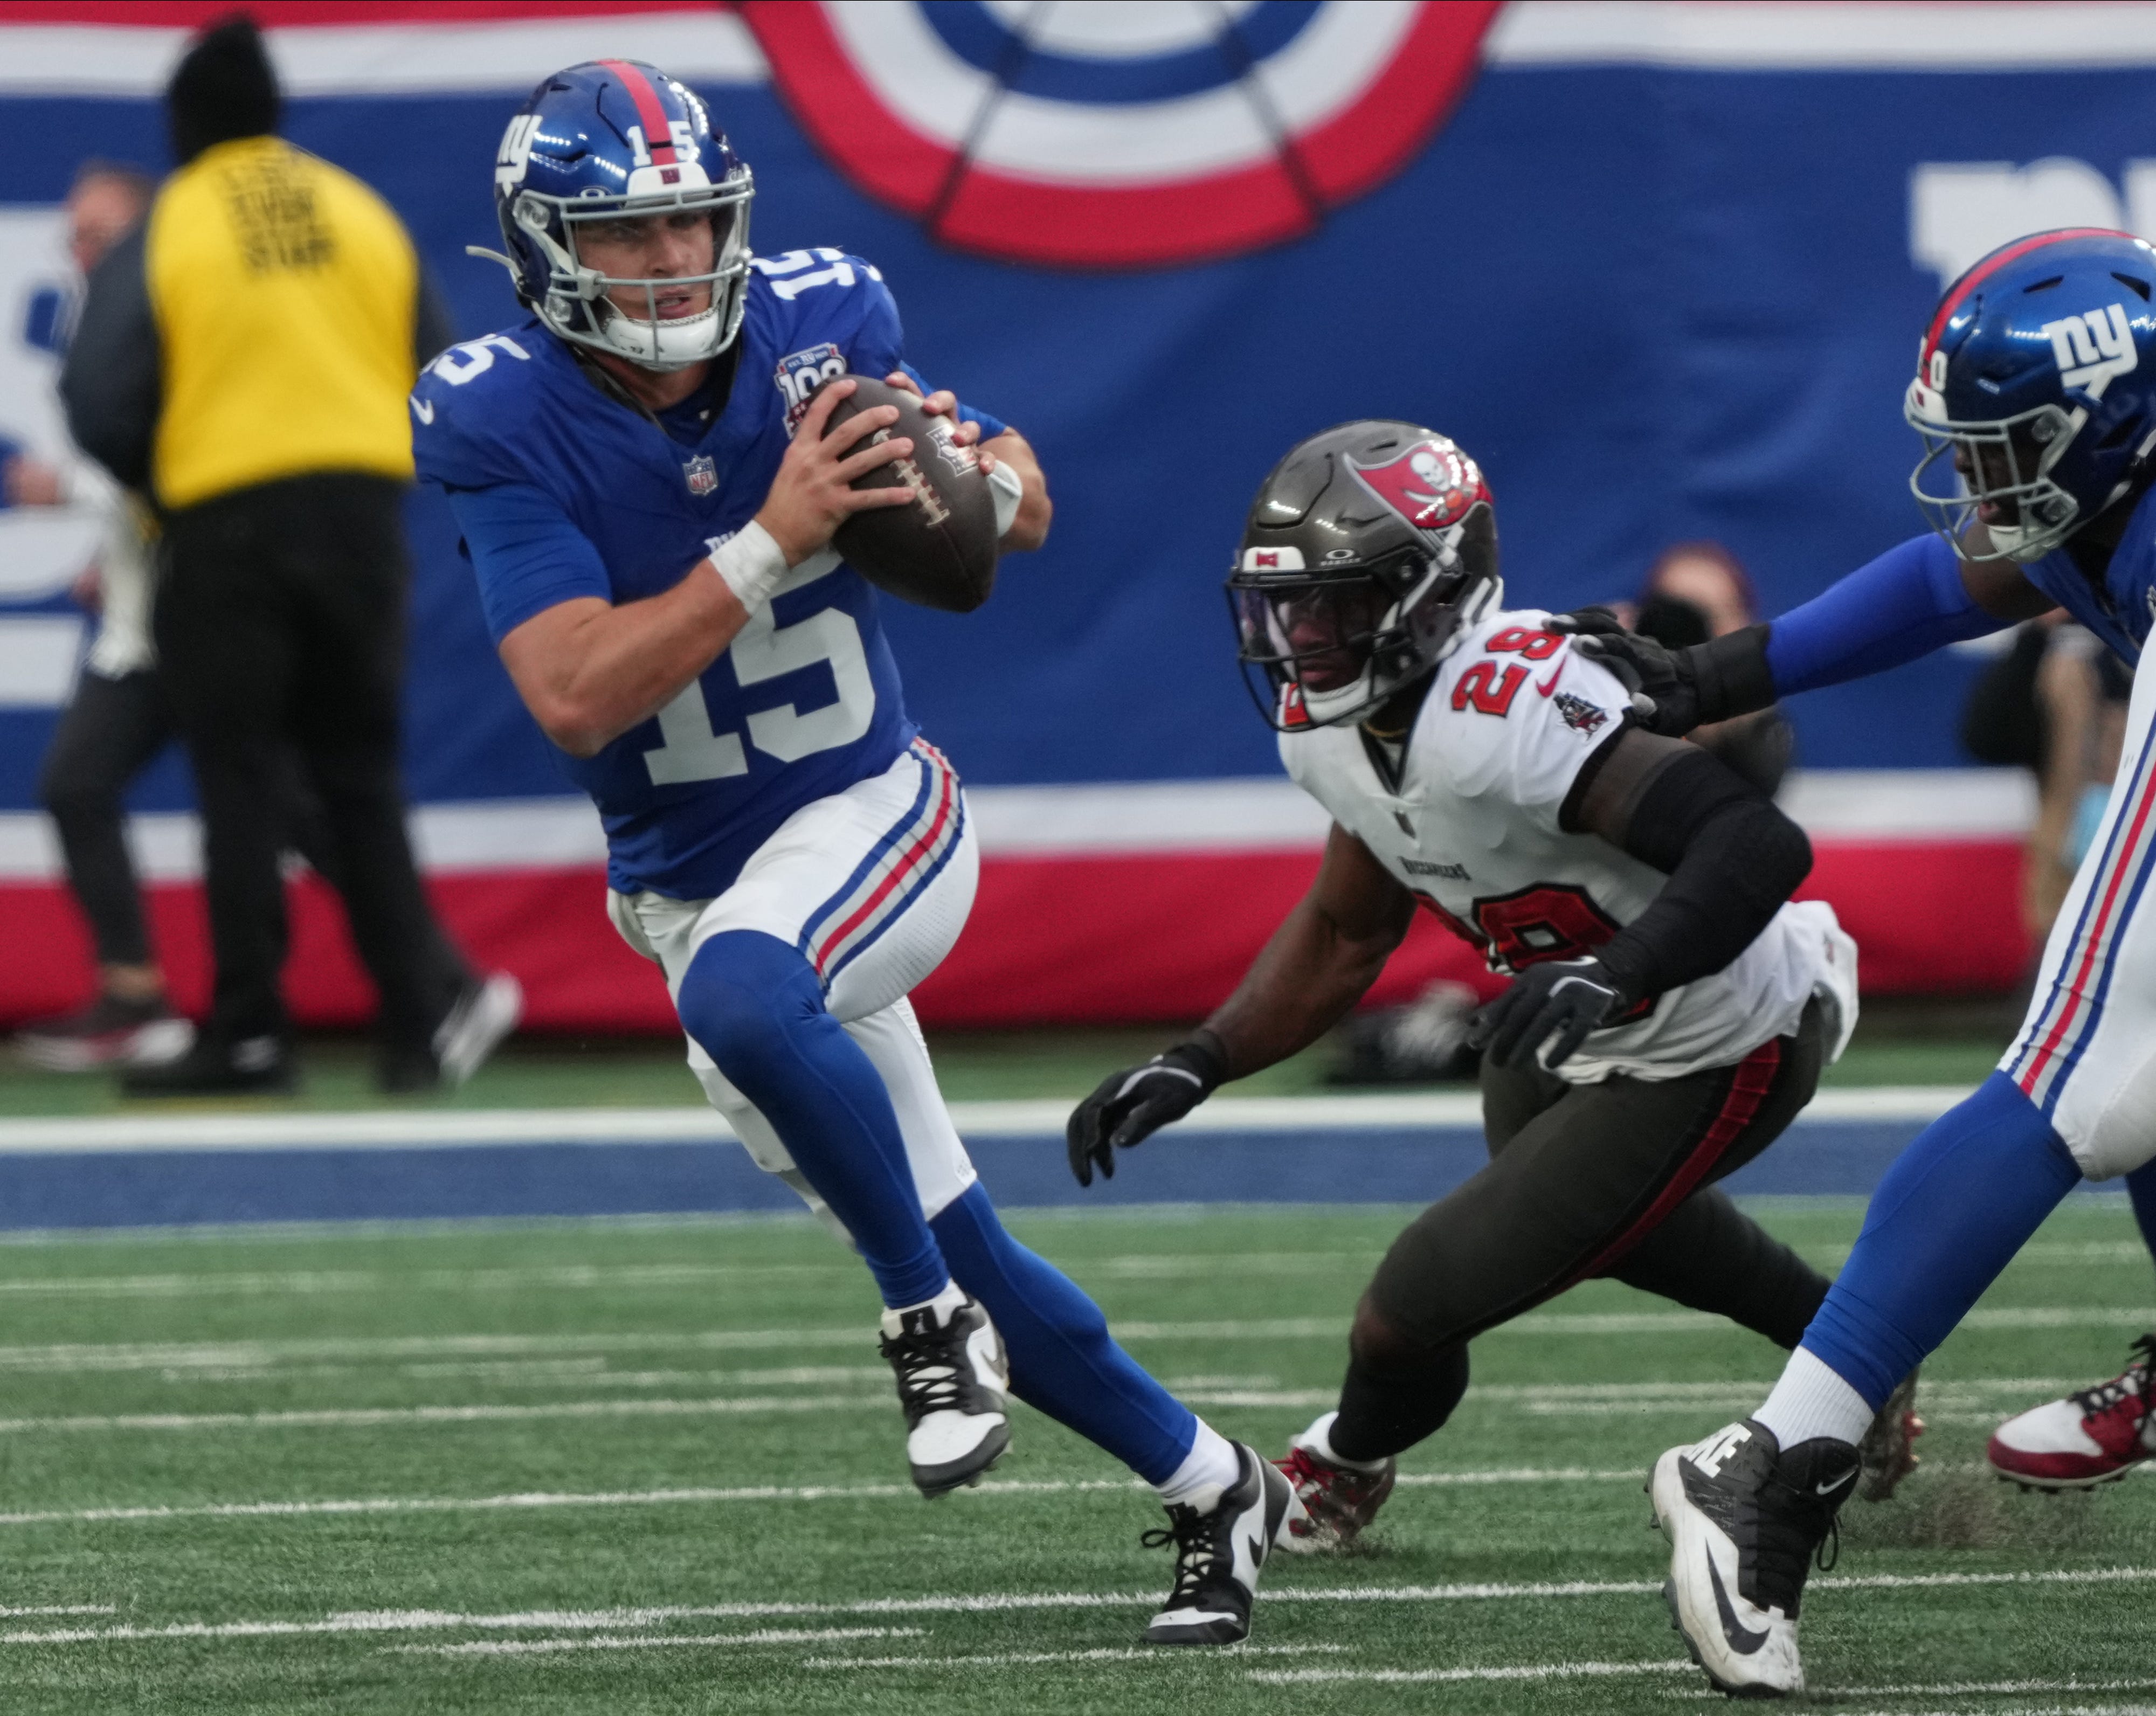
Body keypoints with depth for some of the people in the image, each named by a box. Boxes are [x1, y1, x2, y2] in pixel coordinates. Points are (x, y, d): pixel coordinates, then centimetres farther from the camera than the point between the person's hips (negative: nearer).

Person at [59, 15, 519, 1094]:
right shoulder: (364, 217, 9)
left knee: (237, 781, 3)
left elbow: (101, 405, -9)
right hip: (363, 517, 4)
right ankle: (424, 1013, -1)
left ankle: (249, 1033, 2)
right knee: (358, 775, 11)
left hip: (225, 522, -4)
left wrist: (161, 486, 8)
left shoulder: (160, 236, -4)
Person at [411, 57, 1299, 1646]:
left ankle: (936, 1321, -18)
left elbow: (1027, 514, 4)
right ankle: (1213, 1492, 25)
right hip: (691, 892, 2)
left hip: (877, 817, -2)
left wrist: (981, 476, -21)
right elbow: (576, 698, -25)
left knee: (742, 991, -37)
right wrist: (773, 539, -33)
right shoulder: (504, 425, -15)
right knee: (961, 1262, 5)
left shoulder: (818, 328, -11)